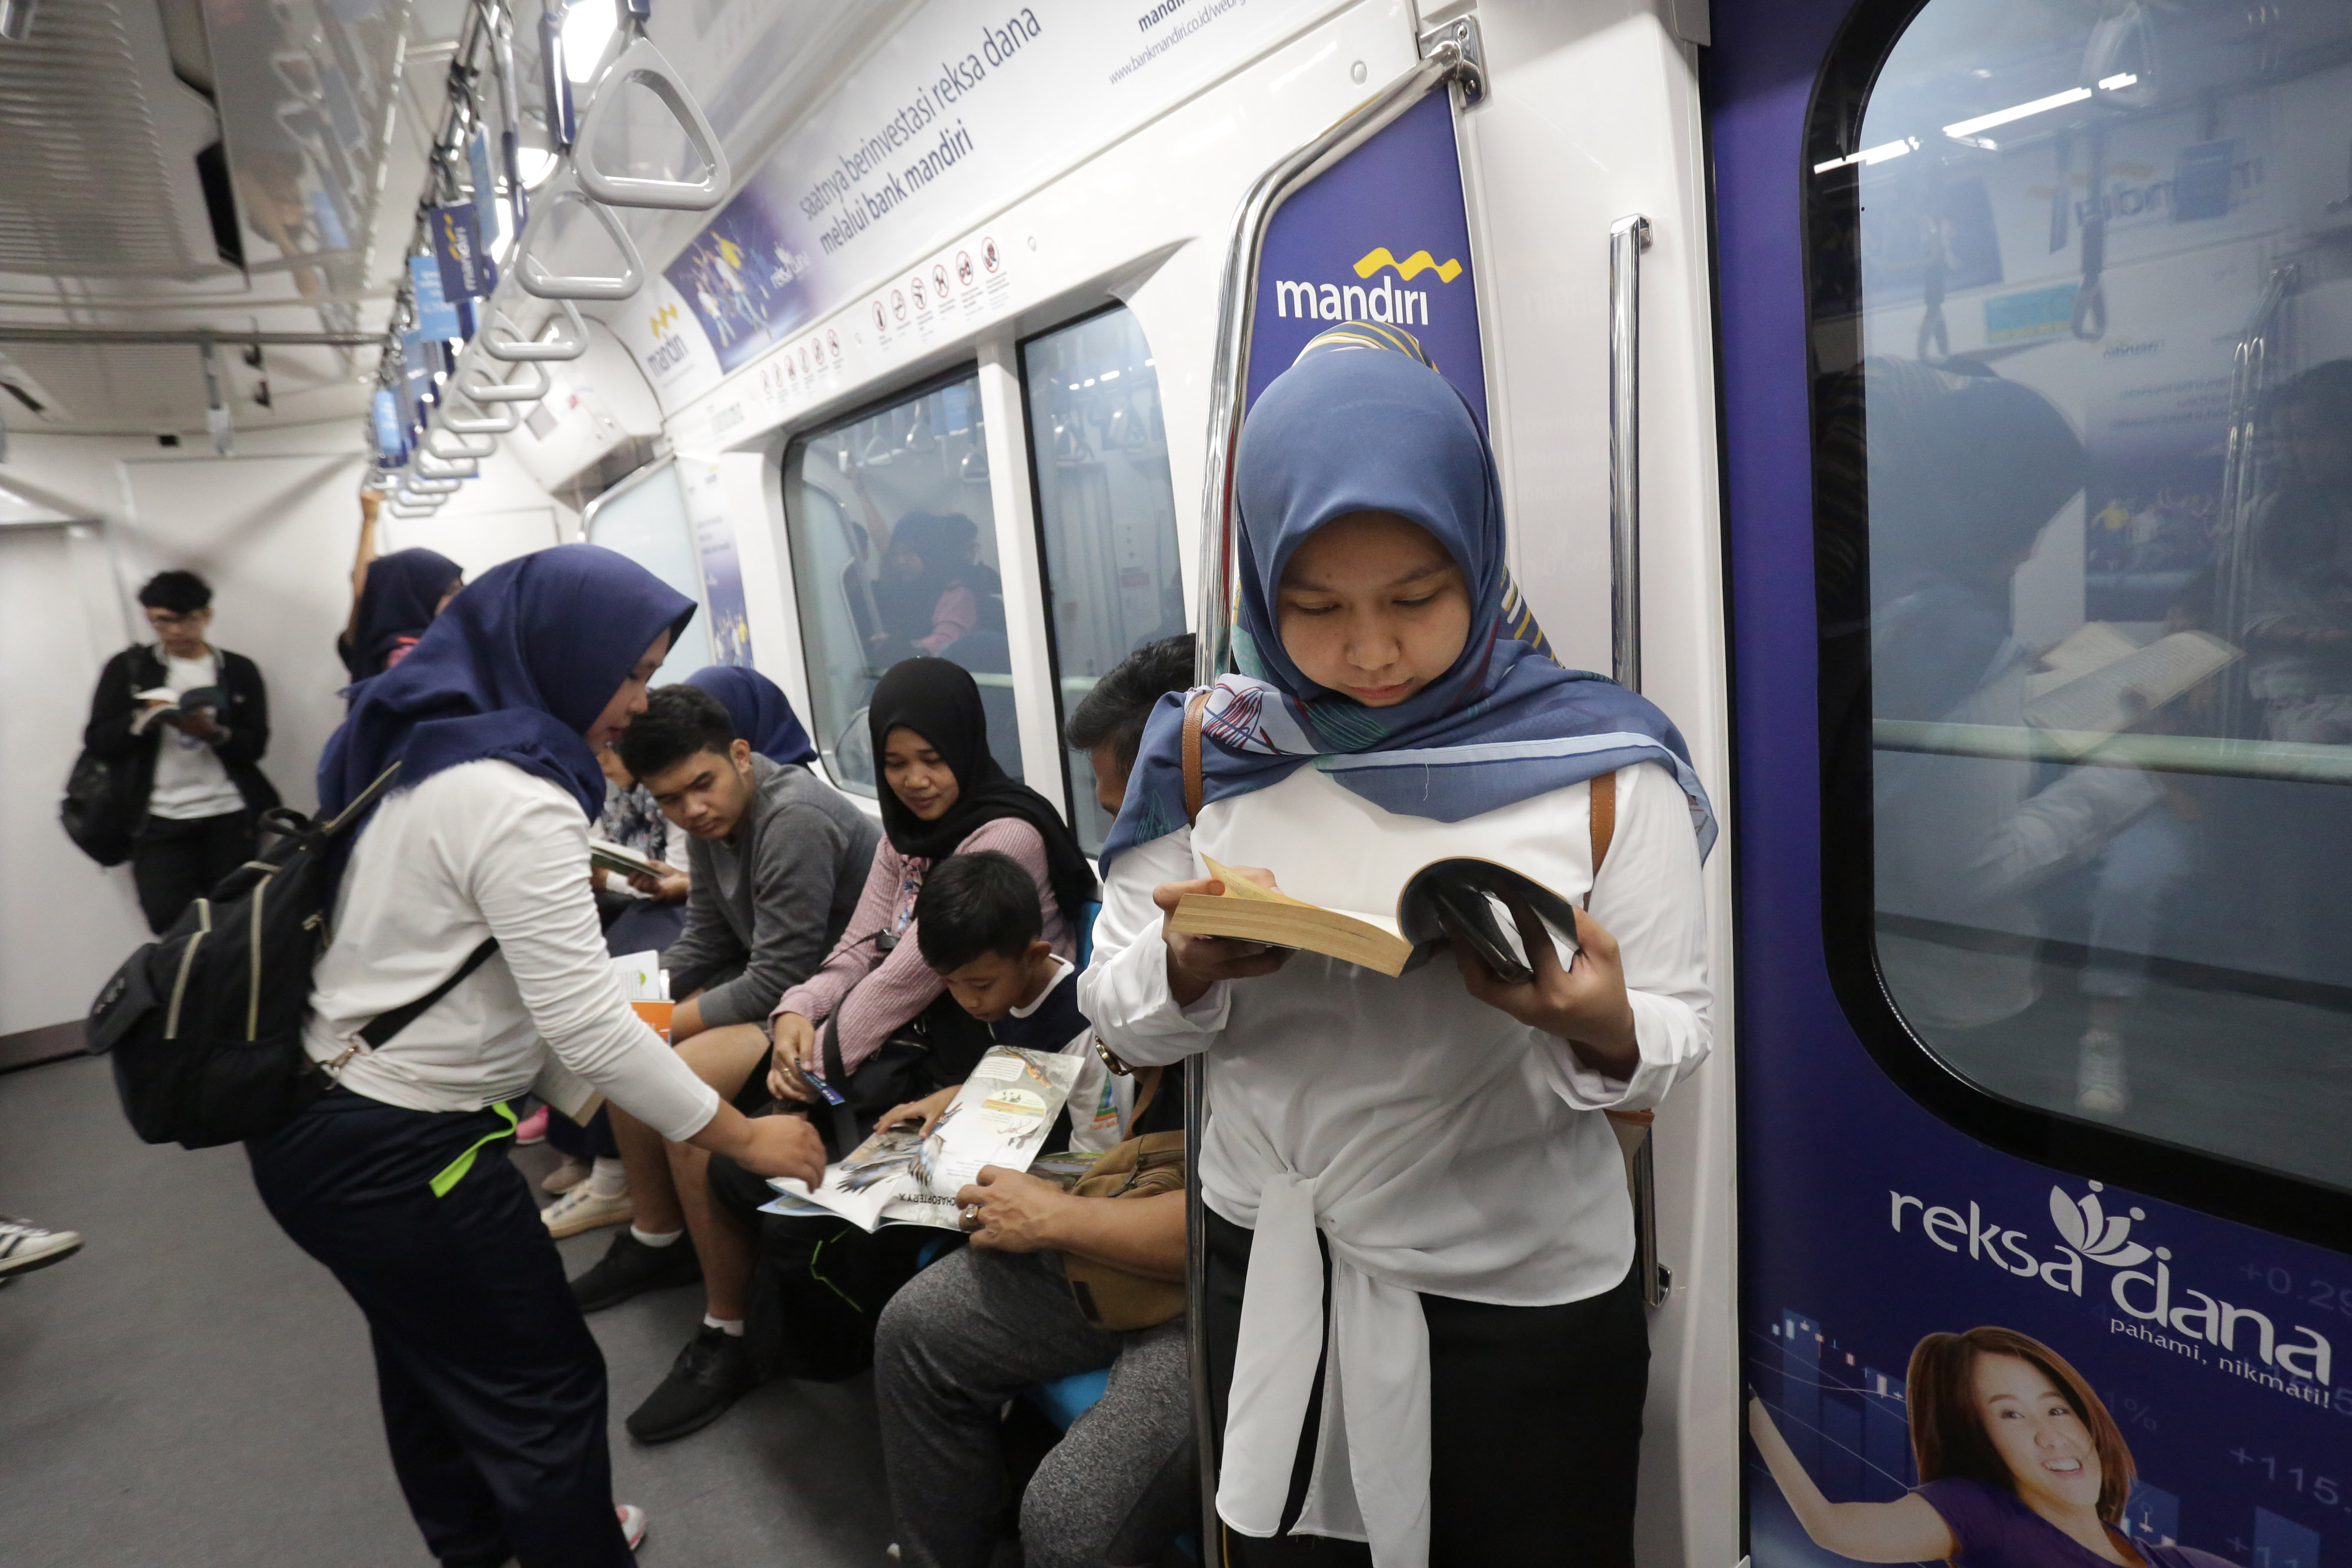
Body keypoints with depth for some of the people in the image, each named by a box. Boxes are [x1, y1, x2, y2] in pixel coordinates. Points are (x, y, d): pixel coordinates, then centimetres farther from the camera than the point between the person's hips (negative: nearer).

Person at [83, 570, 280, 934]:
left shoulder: (240, 670, 8)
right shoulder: (128, 667, 9)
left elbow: (255, 745, 1)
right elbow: (98, 740, 4)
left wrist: (213, 733, -18)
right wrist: (145, 719, -14)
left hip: (230, 816, 0)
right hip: (160, 821, 0)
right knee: (172, 924, -7)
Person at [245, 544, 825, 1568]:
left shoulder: (417, 742, 5)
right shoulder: (515, 800, -25)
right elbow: (589, 1023, -26)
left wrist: (566, 1091, 15)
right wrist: (748, 1138, -17)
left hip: (312, 1124, 10)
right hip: (395, 1157, -10)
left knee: (432, 1361, 26)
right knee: (541, 1391, 5)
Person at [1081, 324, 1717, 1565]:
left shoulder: (1601, 764, -12)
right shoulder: (1210, 754, -8)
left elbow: (1670, 1042, -9)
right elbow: (1118, 1016, -4)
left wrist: (1602, 1033, -31)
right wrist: (1191, 969, -26)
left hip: (1525, 1292, -1)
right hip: (1270, 1274, 2)